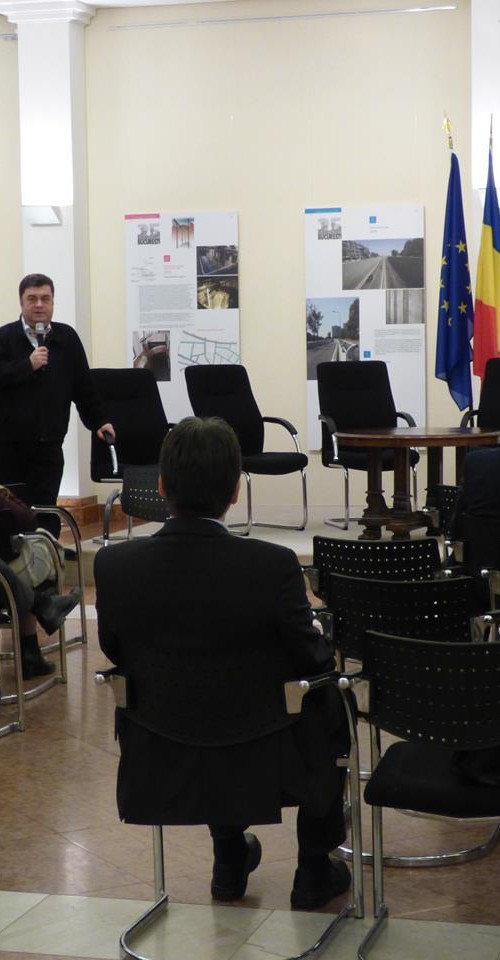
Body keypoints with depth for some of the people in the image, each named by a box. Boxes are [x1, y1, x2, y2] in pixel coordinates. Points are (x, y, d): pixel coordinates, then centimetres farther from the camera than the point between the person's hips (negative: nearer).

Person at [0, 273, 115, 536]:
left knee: (46, 513, 0)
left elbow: (83, 385, 11)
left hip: (48, 444, 1)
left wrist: (97, 421, 10)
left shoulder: (67, 337, 6)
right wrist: (28, 365, -17)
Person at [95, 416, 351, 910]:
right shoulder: (273, 566, -25)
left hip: (159, 767, 3)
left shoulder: (113, 565, -17)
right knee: (329, 701, 28)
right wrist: (322, 644, 13)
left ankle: (230, 861, 45)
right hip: (266, 764, -3)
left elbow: (116, 656, 0)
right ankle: (314, 870, 34)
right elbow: (313, 661, -11)